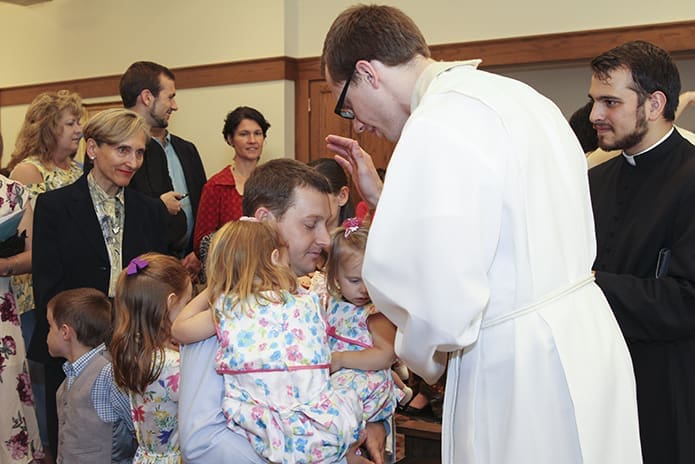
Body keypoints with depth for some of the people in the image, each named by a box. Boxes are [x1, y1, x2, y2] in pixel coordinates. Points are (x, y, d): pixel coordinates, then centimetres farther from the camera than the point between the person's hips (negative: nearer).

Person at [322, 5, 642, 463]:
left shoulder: (439, 125, -21)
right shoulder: (517, 96, 9)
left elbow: (442, 309, -26)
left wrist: (418, 352, -5)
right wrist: (382, 196, 17)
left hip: (525, 382, -9)